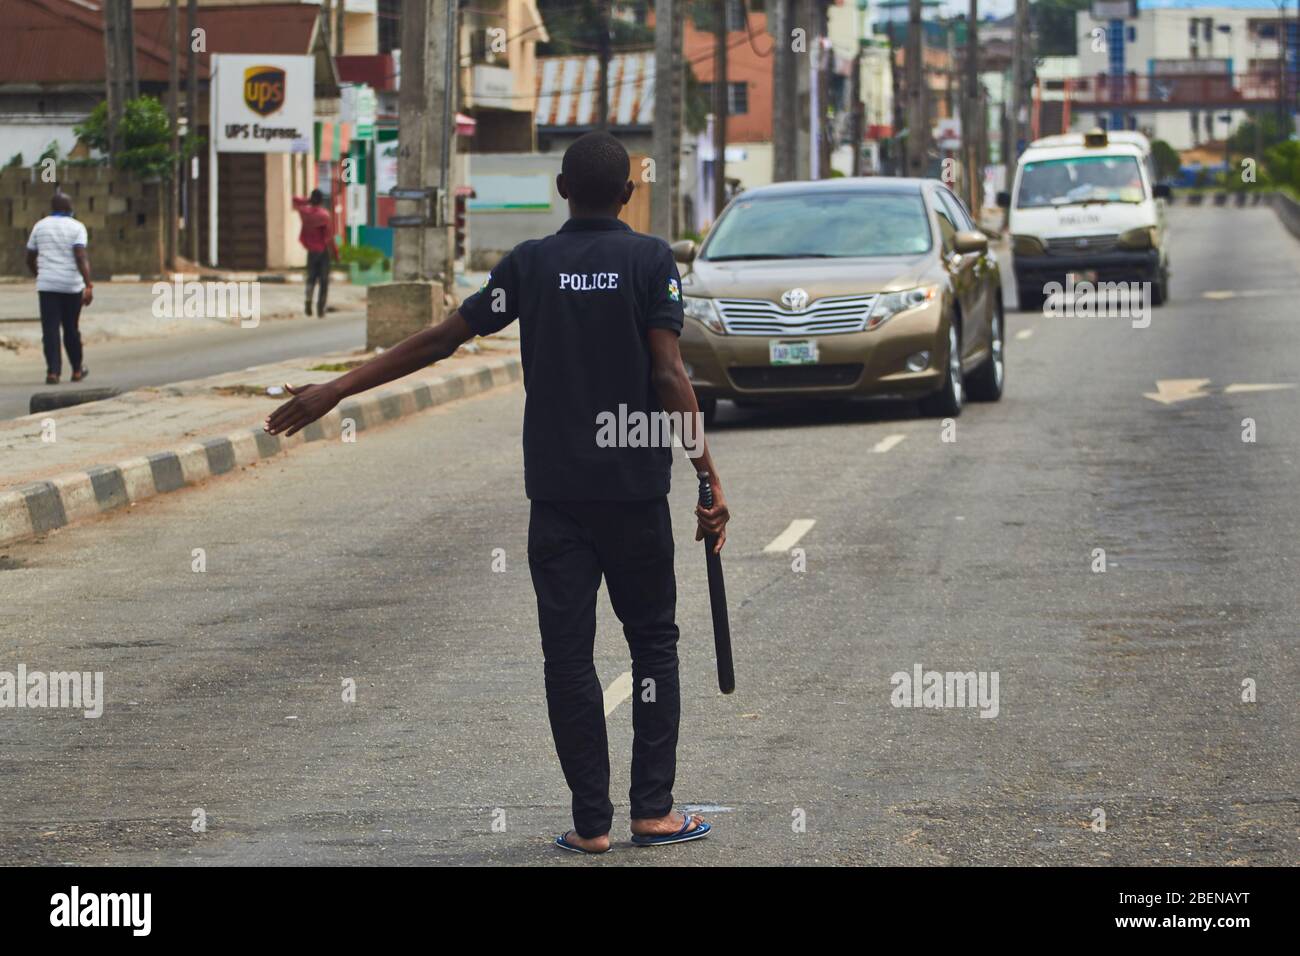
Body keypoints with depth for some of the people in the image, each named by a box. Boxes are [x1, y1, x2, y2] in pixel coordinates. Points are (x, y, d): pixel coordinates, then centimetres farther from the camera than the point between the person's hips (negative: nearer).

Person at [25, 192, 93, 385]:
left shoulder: (40, 226, 7)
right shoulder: (76, 227, -3)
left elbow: (30, 259, 14)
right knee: (71, 328, 12)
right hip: (72, 285, -1)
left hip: (47, 285, 1)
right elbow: (81, 257, -16)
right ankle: (77, 370, 24)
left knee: (50, 329, -2)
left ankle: (53, 371, -14)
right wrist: (89, 286, -20)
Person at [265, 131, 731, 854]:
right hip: (635, 486, -1)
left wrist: (336, 390, 7)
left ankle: (592, 821, 5)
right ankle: (654, 809, 10)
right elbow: (670, 374, -11)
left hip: (556, 489, 1)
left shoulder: (530, 263, 2)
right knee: (653, 639, 13)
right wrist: (709, 474, -10)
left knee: (568, 652, 5)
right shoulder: (651, 259, -3)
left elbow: (440, 341, 1)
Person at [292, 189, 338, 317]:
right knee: (324, 280, 4)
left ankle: (308, 300, -9)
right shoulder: (324, 215, -17)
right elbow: (328, 236, -16)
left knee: (311, 277, 17)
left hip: (311, 250, 4)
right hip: (324, 251, -4)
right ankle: (320, 309, -1)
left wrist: (307, 201, 6)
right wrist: (335, 252, -7)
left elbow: (296, 201, 17)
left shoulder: (305, 211, -4)